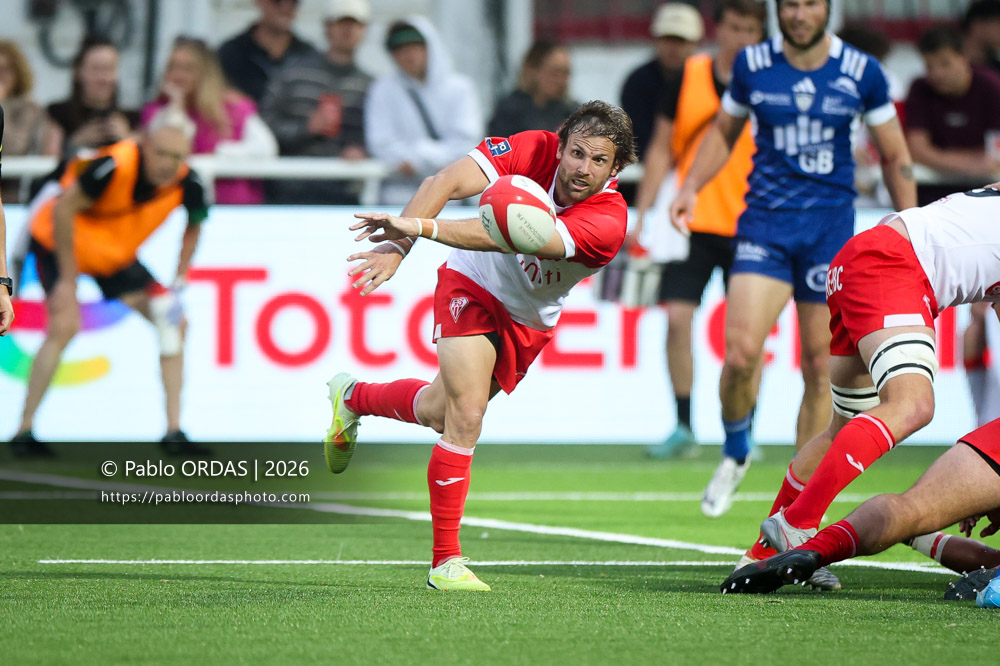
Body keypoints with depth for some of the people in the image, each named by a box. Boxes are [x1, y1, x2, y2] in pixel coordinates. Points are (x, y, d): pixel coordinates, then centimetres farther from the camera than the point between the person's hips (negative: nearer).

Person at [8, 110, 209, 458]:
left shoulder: (187, 184, -19)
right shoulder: (115, 166, -36)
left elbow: (193, 228, 4)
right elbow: (63, 210, -28)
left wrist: (177, 283, -4)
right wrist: (68, 280, -23)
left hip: (115, 254, 6)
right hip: (58, 240, -6)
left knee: (174, 322, -2)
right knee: (64, 325, -24)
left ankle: (173, 432, 5)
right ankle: (24, 431, -13)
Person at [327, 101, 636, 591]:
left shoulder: (608, 223, -32)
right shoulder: (534, 150, -25)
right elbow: (447, 182, -34)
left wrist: (420, 227, -54)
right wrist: (398, 244, -50)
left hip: (528, 324, 3)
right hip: (473, 287, -3)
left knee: (439, 414, 16)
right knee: (466, 415, -18)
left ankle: (352, 397, 48)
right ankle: (446, 560, -9)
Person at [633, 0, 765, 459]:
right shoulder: (688, 77, 3)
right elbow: (662, 149, 10)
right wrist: (641, 214, 5)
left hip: (748, 228, -1)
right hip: (692, 223, 1)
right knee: (677, 317, -8)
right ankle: (683, 429, 3)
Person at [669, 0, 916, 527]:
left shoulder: (862, 72, -1)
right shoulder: (752, 65, 1)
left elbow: (894, 155, 9)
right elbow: (723, 131, 17)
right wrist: (690, 187, 3)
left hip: (831, 226, 0)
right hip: (765, 222, 0)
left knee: (820, 369, -1)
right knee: (741, 352, -17)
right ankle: (735, 454, 12)